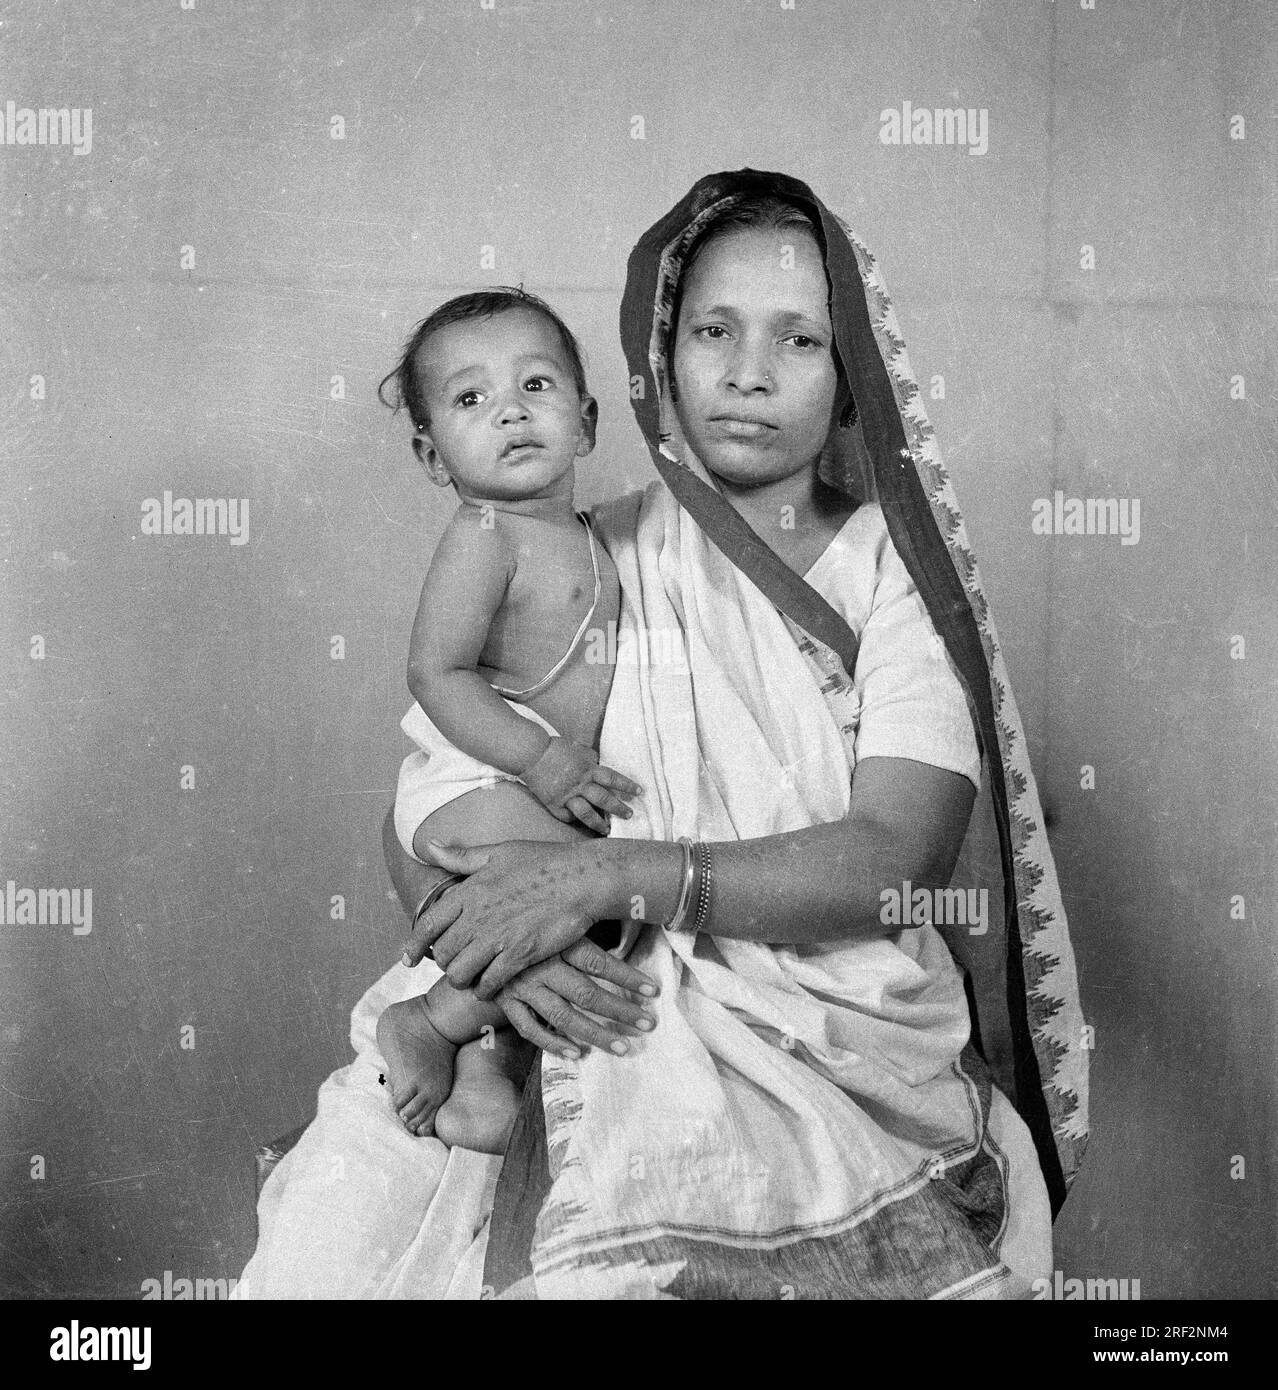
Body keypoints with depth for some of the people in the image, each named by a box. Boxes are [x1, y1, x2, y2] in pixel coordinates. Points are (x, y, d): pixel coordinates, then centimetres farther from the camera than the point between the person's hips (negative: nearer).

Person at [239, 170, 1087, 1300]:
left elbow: (896, 858, -11)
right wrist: (482, 925, -16)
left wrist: (614, 874, -21)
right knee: (335, 1226, -17)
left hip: (833, 1042, -1)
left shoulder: (897, 571, 3)